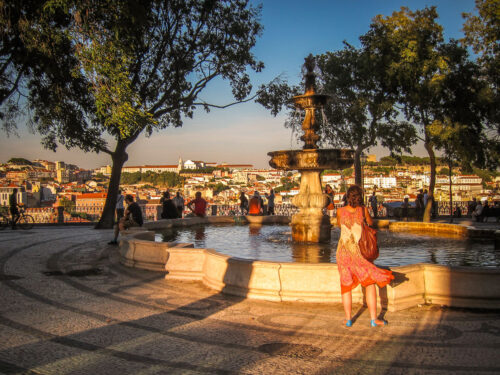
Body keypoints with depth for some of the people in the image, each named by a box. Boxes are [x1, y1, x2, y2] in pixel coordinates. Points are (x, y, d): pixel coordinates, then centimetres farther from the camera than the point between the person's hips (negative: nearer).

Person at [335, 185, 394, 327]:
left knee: (346, 284, 12)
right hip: (357, 252, -2)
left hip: (342, 251, 2)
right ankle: (373, 319, 6)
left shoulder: (340, 211, -3)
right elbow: (370, 223, 15)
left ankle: (348, 319, 14)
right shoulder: (363, 209, -6)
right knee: (370, 283, 8)